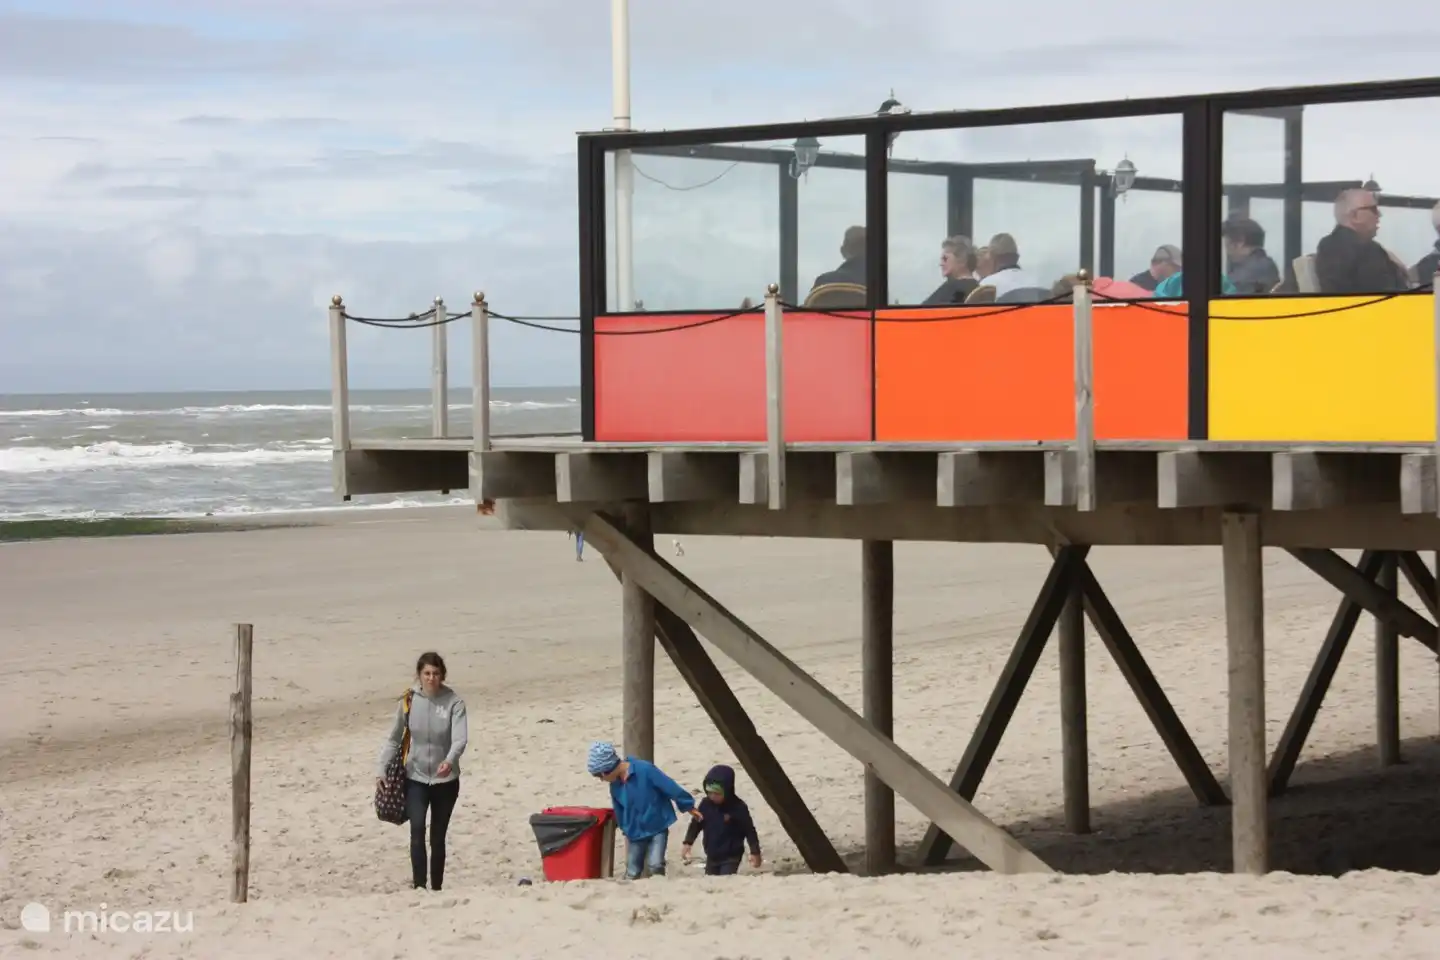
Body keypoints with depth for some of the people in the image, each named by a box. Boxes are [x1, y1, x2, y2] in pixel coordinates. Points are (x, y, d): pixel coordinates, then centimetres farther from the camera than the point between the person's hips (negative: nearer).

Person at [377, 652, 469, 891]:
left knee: (438, 836, 9)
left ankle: (437, 888, 20)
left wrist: (450, 760, -43)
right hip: (415, 777, 0)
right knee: (417, 830, -17)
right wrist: (383, 770, -2)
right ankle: (419, 886, -18)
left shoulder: (454, 702, -11)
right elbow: (394, 738, 3)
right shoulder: (409, 701, -6)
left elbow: (460, 738, -24)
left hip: (445, 779, 0)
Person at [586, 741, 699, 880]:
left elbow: (670, 787, -16)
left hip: (658, 827, -5)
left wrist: (688, 806, -8)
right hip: (636, 833, 5)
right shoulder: (615, 785, -3)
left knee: (656, 865, -20)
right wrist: (626, 831, 24)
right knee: (632, 873, 6)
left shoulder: (644, 769, -24)